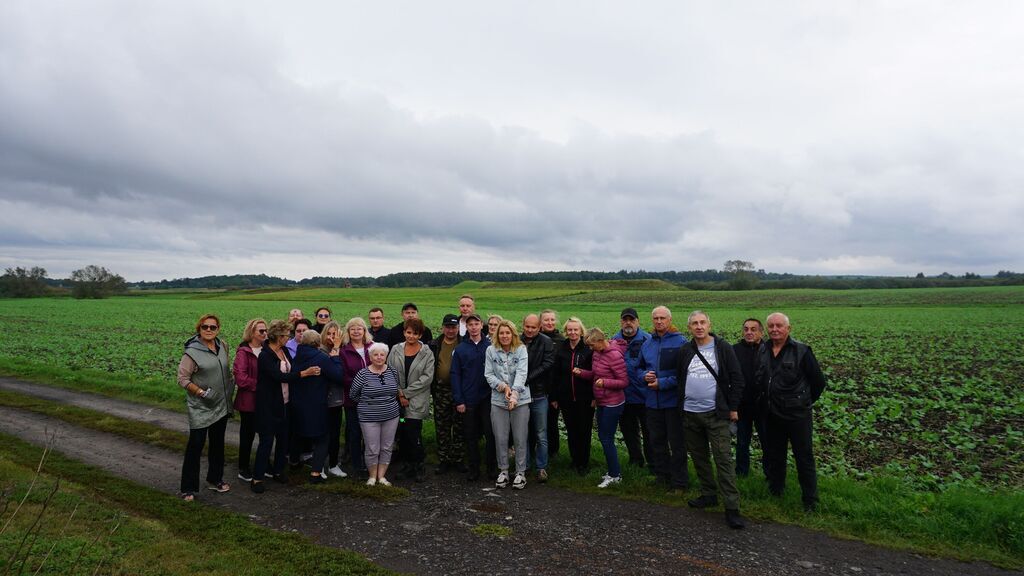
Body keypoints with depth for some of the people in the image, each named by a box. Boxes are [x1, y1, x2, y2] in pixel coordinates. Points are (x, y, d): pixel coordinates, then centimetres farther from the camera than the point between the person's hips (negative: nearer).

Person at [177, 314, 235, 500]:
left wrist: (230, 381, 5)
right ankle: (188, 488, 11)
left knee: (218, 443, 18)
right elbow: (182, 378, -14)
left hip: (221, 405, 6)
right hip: (200, 408, -6)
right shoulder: (192, 352, -15)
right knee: (196, 445, -2)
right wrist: (201, 392, -22)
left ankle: (215, 479, 34)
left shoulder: (222, 346, 3)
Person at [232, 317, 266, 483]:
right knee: (248, 433, 6)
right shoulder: (243, 352, -12)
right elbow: (241, 378, -19)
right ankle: (243, 469, 20)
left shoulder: (266, 350, 8)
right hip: (249, 400, -6)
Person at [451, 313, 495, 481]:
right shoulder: (460, 349, 2)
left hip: (488, 398, -1)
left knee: (490, 434, 3)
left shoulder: (491, 346, 0)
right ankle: (473, 469, 20)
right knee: (471, 436, 9)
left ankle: (492, 467, 18)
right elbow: (455, 375, 1)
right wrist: (458, 400, -4)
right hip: (468, 400, 1)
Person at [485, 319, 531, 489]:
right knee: (500, 438, 8)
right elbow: (488, 374, 1)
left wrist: (514, 393, -26)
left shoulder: (521, 350, -3)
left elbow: (521, 373, -13)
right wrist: (503, 386, -13)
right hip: (498, 400, 2)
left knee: (520, 439, 4)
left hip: (520, 399, -1)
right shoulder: (491, 350, 2)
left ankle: (521, 472, 18)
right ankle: (503, 471, 25)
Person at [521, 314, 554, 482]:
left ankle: (541, 468, 18)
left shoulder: (546, 342, -4)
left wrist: (528, 378, -18)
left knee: (541, 435, 6)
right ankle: (523, 466, 25)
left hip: (539, 395, -2)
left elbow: (548, 364, -13)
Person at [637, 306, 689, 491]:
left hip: (673, 400, -6)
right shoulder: (647, 344, 9)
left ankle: (679, 482, 15)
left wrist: (662, 383, -18)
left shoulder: (680, 342, -10)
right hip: (653, 401, 6)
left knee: (677, 443, 4)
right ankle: (662, 476, 31)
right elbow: (639, 368, 19)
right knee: (657, 441, 16)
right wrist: (645, 376, -3)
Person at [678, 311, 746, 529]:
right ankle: (708, 495, 29)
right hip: (690, 414, 5)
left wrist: (733, 408, -6)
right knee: (699, 457, 14)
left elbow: (736, 379, -4)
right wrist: (680, 406, 11)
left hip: (716, 414, -4)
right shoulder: (685, 351, 7)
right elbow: (679, 379, 15)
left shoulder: (723, 348, -5)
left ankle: (732, 507, 0)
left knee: (724, 459, -5)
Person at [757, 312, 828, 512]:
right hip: (772, 413, 5)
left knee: (804, 458, 4)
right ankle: (775, 490, 35)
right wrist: (768, 401, 9)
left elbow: (818, 381, -4)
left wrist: (805, 402, 4)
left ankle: (810, 501, 17)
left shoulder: (801, 351, -13)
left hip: (797, 414, -5)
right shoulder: (763, 351, 2)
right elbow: (760, 380, 13)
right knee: (774, 455, 17)